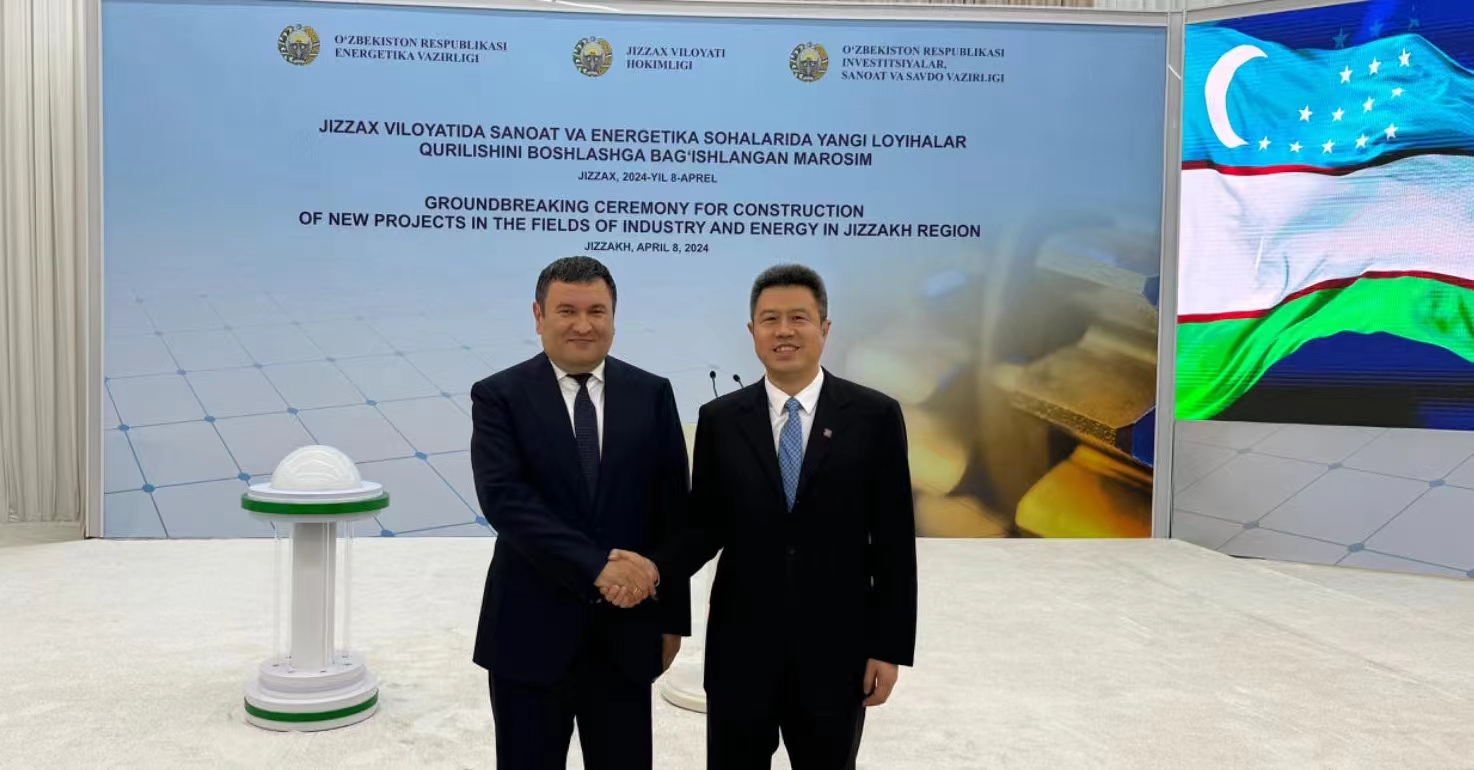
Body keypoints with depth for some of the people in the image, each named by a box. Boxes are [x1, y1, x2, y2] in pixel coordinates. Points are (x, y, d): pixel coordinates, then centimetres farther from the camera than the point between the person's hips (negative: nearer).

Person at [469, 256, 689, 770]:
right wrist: (596, 568, -25)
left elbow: (672, 511, 4)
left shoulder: (652, 395, 2)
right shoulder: (499, 396, -4)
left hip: (626, 632, 2)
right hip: (530, 632, -1)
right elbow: (504, 499, -17)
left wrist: (672, 616, 4)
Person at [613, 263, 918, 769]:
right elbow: (706, 527, 3)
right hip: (741, 644, 1)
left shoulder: (874, 416, -4)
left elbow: (894, 541, -3)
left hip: (835, 646, -1)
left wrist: (890, 646, -5)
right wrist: (654, 567, -16)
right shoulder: (720, 419, 0)